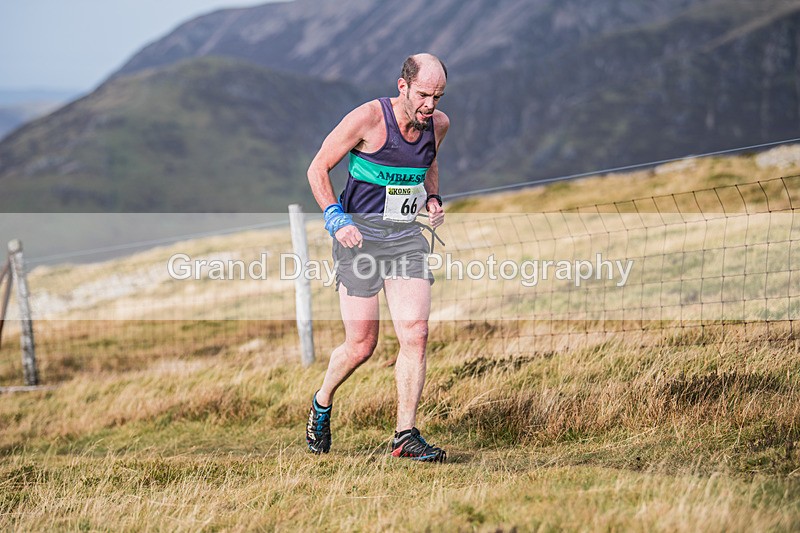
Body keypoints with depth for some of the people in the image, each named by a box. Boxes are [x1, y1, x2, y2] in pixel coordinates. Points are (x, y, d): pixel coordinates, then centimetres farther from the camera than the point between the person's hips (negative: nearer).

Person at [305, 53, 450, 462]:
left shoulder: (438, 124, 4)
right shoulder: (368, 118, -13)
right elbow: (318, 168, -6)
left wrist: (432, 198, 8)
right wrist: (334, 217, -20)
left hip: (407, 236, 5)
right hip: (360, 233, -4)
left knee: (415, 335, -10)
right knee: (361, 345, -2)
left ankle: (405, 436, -3)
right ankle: (322, 403, 29)